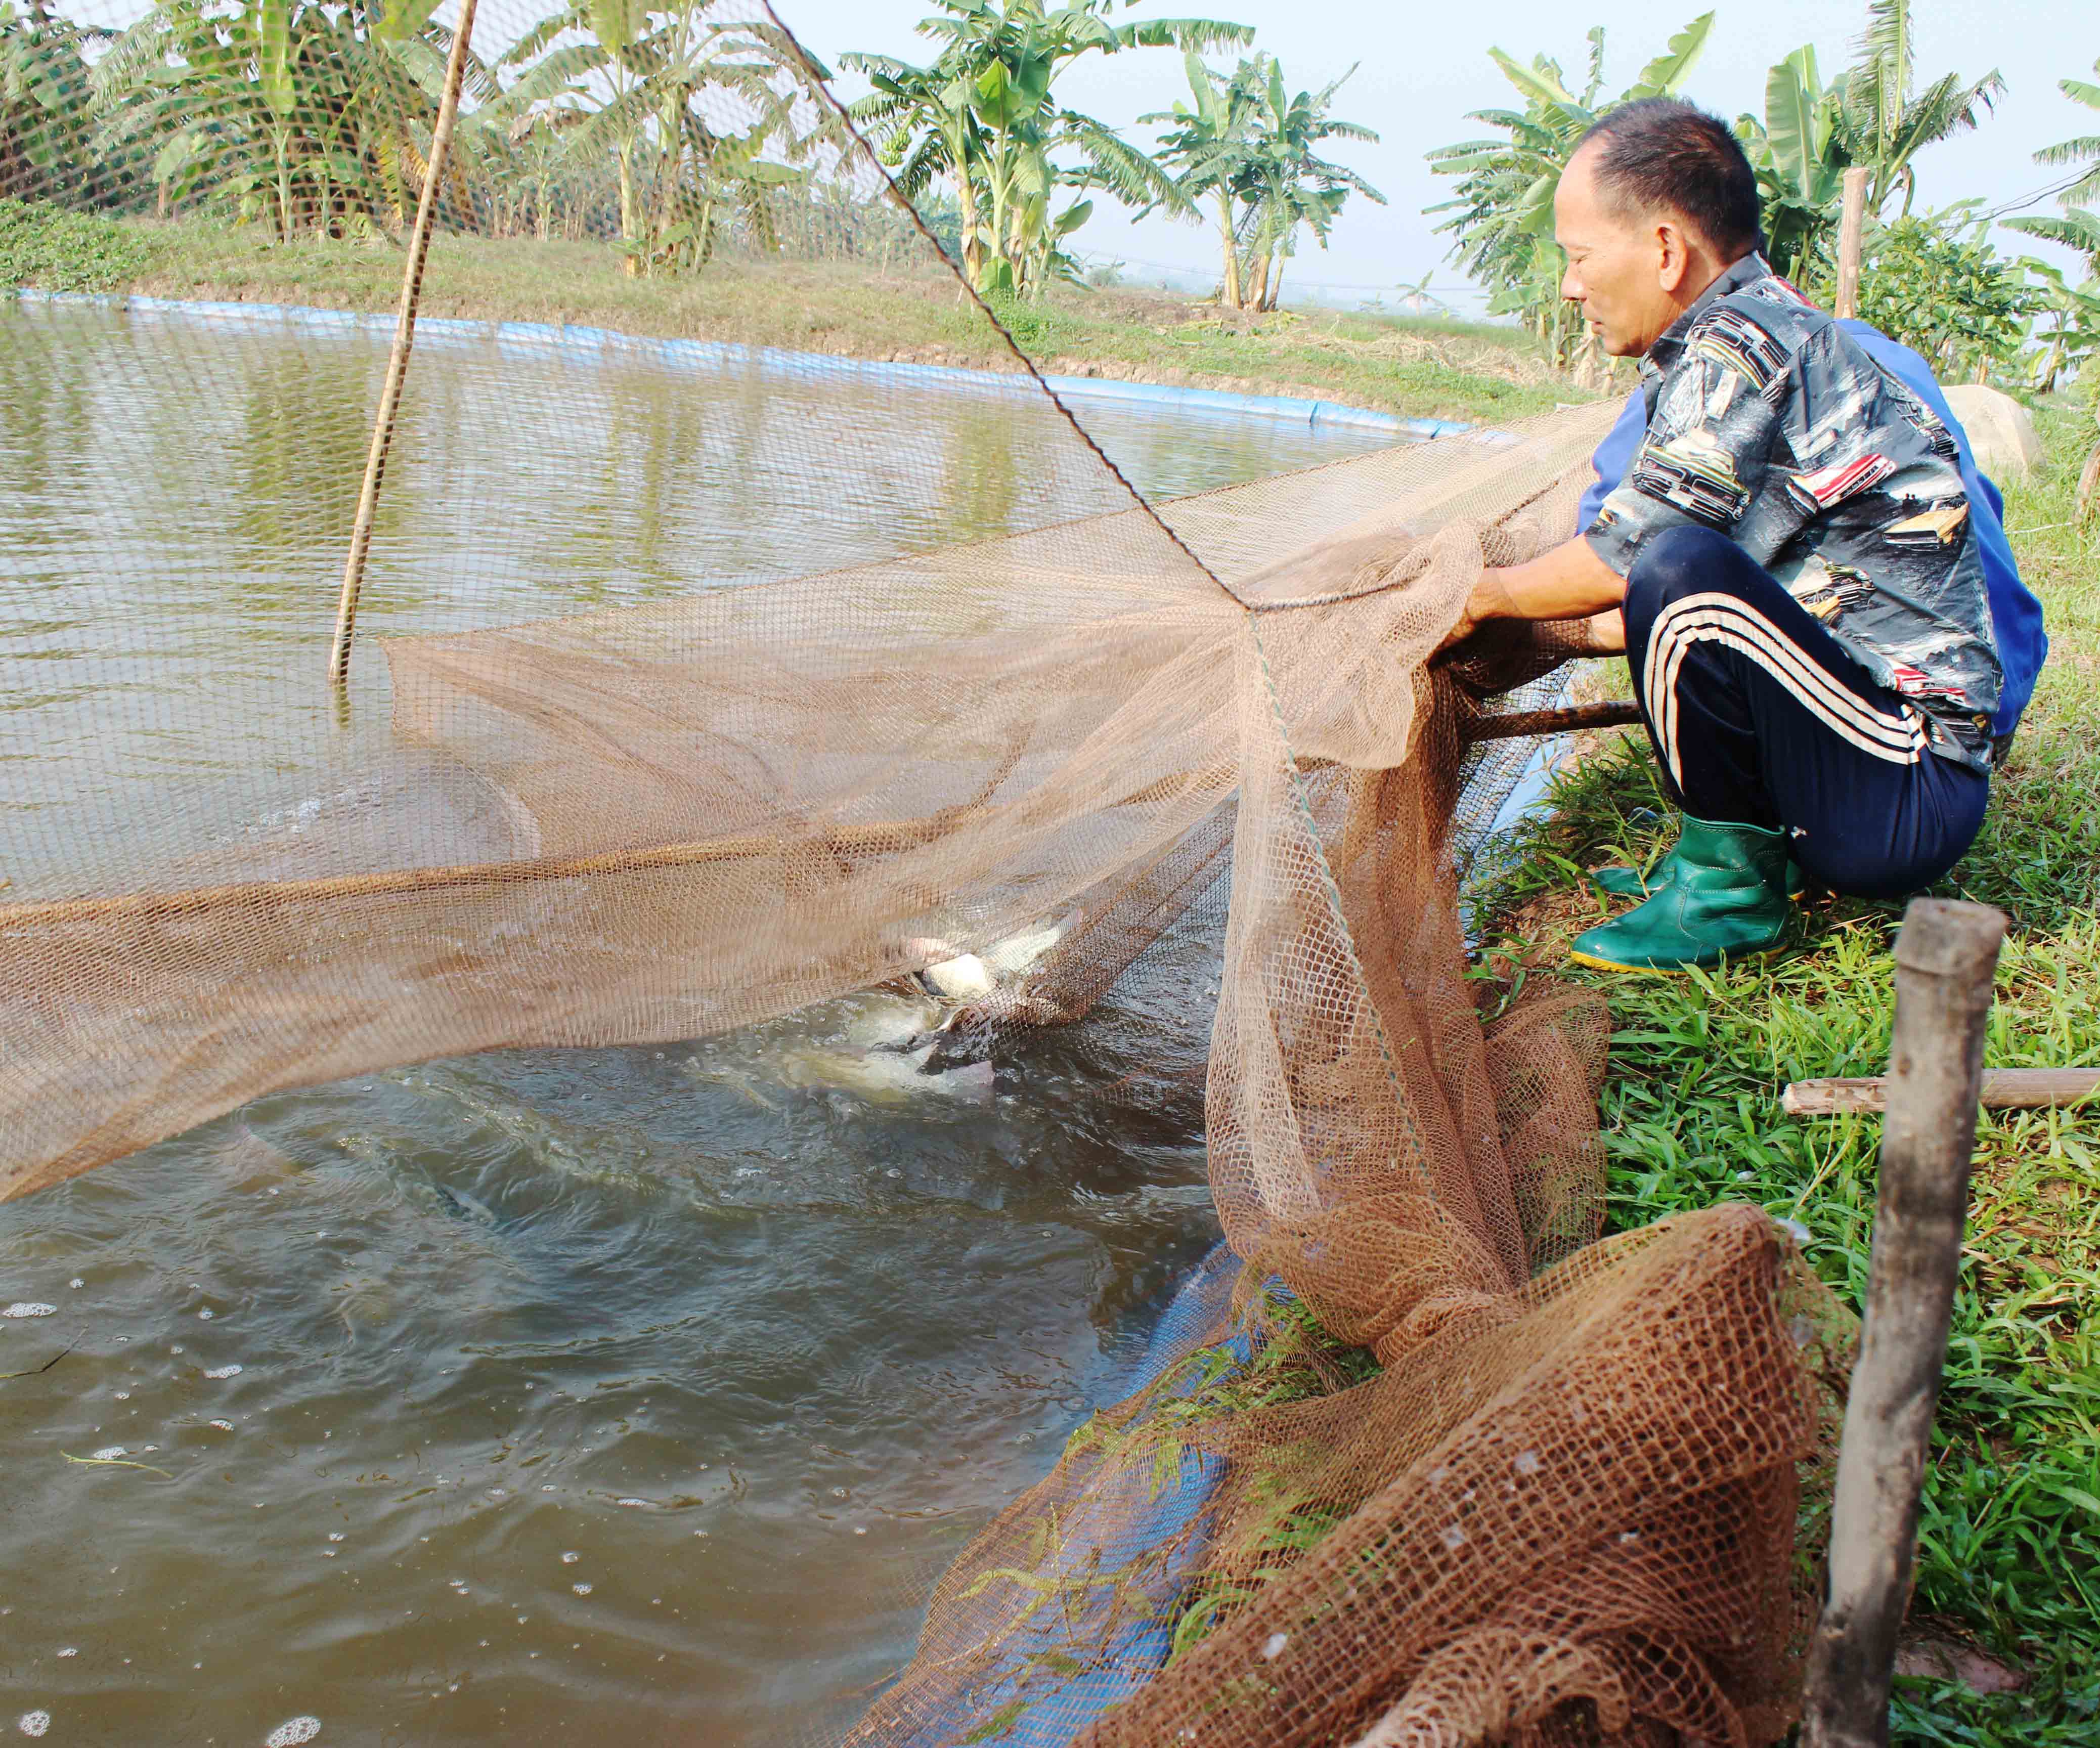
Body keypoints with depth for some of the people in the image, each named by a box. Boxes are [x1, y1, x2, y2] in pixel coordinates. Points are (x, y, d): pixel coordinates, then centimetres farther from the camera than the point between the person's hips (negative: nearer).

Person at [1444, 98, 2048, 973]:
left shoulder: (1745, 343, -17)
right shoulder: (1778, 332, 13)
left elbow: (1616, 564, -14)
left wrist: (1487, 596, 3)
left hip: (1908, 797, -10)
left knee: (1681, 574, -29)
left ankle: (1729, 884, -10)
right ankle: (1764, 846, 13)